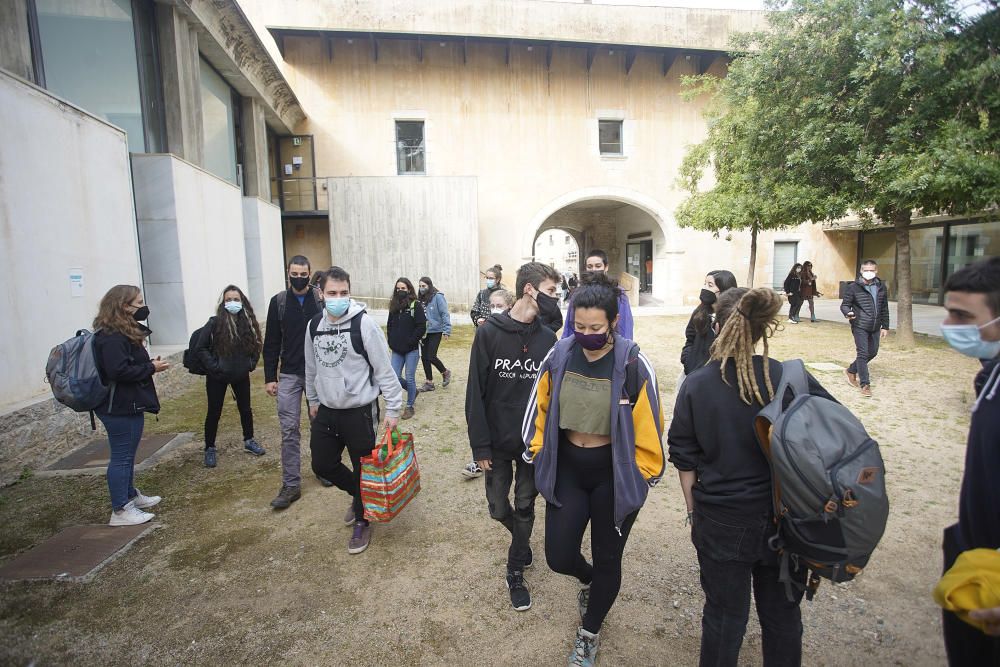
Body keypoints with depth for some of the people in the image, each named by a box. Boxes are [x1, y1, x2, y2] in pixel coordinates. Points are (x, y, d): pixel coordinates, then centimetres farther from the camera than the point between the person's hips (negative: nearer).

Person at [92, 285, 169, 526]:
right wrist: (151, 368, -17)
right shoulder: (112, 337, -21)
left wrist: (149, 364, 1)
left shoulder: (125, 332, 12)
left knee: (127, 454, 21)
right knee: (121, 456, -1)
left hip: (129, 404, 11)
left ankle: (130, 495, 36)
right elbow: (118, 371, -28)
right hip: (119, 408, -11)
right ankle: (120, 511, 9)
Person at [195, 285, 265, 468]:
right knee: (214, 412, 7)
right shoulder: (215, 323, -14)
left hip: (241, 375, 3)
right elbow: (200, 348, -11)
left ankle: (249, 441, 33)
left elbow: (256, 345, 9)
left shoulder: (249, 322, -5)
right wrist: (213, 367, -16)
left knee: (245, 408, 15)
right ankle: (210, 448, 23)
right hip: (218, 377, -3)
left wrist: (251, 363, 0)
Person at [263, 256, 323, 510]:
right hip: (289, 375, 1)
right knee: (289, 430, 1)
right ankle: (291, 485, 9)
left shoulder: (321, 300, -2)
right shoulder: (278, 302, 1)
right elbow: (271, 343, 3)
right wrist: (270, 377, 0)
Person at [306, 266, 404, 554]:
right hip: (326, 411, 6)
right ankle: (359, 494, 41)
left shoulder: (364, 323, -16)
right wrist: (313, 400, 22)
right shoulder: (314, 325, 2)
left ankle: (362, 521, 31)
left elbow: (384, 369, -14)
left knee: (364, 469, 7)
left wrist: (393, 409, -14)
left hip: (360, 411, -5)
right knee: (322, 465, 14)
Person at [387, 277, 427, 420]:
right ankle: (413, 391, 32)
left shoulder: (416, 305, -7)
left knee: (410, 378, 2)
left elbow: (421, 327, -11)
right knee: (395, 377, 4)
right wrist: (391, 342, 3)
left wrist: (410, 342, -14)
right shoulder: (394, 305, 9)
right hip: (397, 349, 5)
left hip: (412, 349, -5)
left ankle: (409, 406, 18)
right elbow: (389, 325, 15)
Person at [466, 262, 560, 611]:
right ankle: (522, 537, 47)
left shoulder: (547, 337, -5)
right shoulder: (489, 332, -12)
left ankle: (515, 571, 34)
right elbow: (475, 392, -10)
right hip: (498, 442, -1)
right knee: (499, 508, 12)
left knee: (525, 507, 12)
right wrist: (479, 445, -10)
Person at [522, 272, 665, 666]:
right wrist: (536, 453, 6)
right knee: (558, 556, 6)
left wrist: (644, 475, -4)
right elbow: (540, 408, 4)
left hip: (614, 474, -2)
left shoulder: (633, 365, -18)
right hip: (566, 468, 3)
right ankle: (589, 580, 45)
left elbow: (648, 425, -10)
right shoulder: (559, 356, -8)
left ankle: (589, 634, 43)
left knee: (607, 560, 14)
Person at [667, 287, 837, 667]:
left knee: (724, 615, 18)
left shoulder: (695, 386, -12)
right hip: (784, 520, 1)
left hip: (721, 522, 0)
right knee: (782, 614, 22)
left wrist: (694, 513, 8)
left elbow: (685, 461, -5)